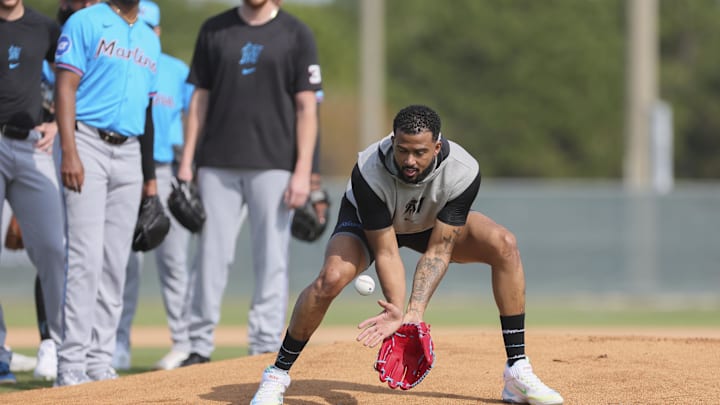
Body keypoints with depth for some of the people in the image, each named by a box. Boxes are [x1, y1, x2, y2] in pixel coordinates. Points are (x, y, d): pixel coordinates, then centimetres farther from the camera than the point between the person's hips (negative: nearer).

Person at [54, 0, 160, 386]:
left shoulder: (149, 38, 18)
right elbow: (65, 87, -9)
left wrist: (150, 176, 19)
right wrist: (69, 152, -19)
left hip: (129, 152, 6)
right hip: (88, 144, -6)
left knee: (115, 266, 5)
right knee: (87, 259, -12)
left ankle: (100, 364, 9)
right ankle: (71, 366, -12)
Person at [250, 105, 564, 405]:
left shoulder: (463, 172, -34)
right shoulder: (368, 174, -38)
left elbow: (438, 251, -30)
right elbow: (386, 253, -31)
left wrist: (415, 311, -40)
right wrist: (398, 311, -40)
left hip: (435, 224, 2)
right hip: (366, 221, -2)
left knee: (503, 245, -23)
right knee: (331, 277, -32)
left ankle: (517, 373, -18)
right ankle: (277, 374, -11)